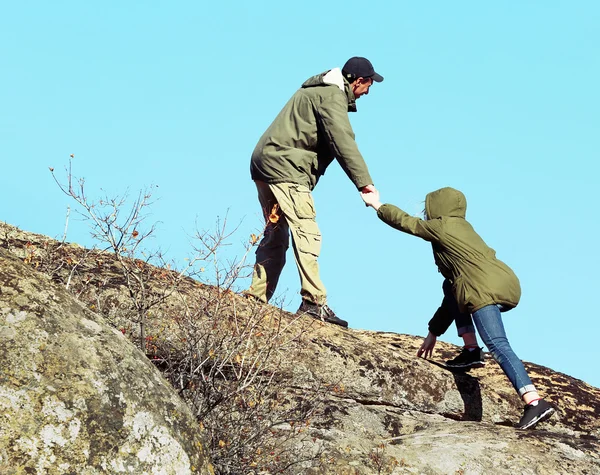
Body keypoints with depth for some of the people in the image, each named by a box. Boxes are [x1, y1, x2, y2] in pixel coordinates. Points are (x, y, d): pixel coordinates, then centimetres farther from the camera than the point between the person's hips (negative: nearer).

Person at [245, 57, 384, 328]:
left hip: (265, 163, 11)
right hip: (285, 166, -11)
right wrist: (364, 182, -22)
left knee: (276, 235, 15)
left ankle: (257, 297, 15)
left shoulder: (318, 90, 24)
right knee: (306, 233, -15)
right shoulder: (331, 95, -9)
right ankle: (314, 302, -22)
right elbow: (343, 141, -19)